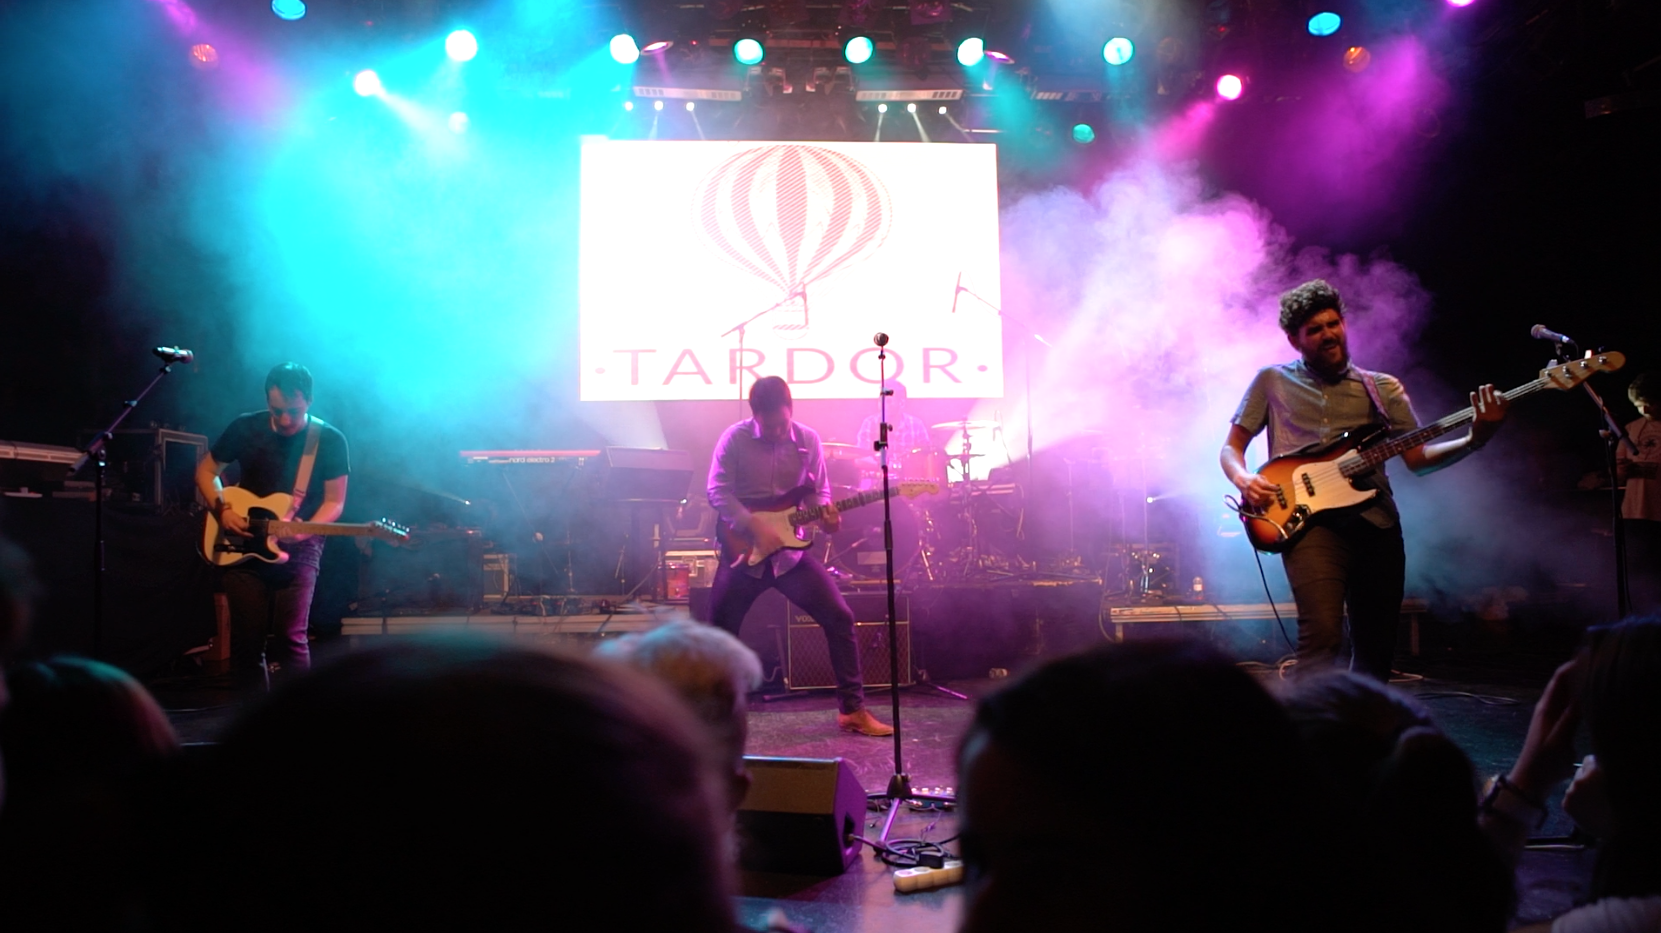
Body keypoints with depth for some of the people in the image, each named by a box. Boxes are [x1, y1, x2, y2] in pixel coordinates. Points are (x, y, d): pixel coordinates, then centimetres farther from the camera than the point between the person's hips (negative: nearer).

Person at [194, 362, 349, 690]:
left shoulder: (330, 440, -6)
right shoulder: (245, 428, -1)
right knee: (246, 641, 4)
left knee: (290, 638, -11)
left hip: (298, 549, -2)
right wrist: (222, 509, -7)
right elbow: (206, 471, 11)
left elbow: (334, 502, -4)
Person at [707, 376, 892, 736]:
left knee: (839, 617, -7)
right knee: (720, 628, 1)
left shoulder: (808, 440, 0)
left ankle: (852, 709, 2)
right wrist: (755, 527, -22)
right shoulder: (734, 438, -8)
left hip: (790, 550, 2)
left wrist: (826, 516, -17)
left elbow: (817, 492, 5)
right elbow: (717, 491, -12)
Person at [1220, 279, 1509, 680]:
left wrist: (1474, 440, -7)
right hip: (1311, 519, -3)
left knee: (1376, 650, 6)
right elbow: (1231, 446, 13)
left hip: (1377, 521, 4)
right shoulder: (1273, 381, 14)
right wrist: (1244, 479, -10)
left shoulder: (1383, 388, 19)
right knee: (1322, 634, -23)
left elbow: (1417, 458, 12)